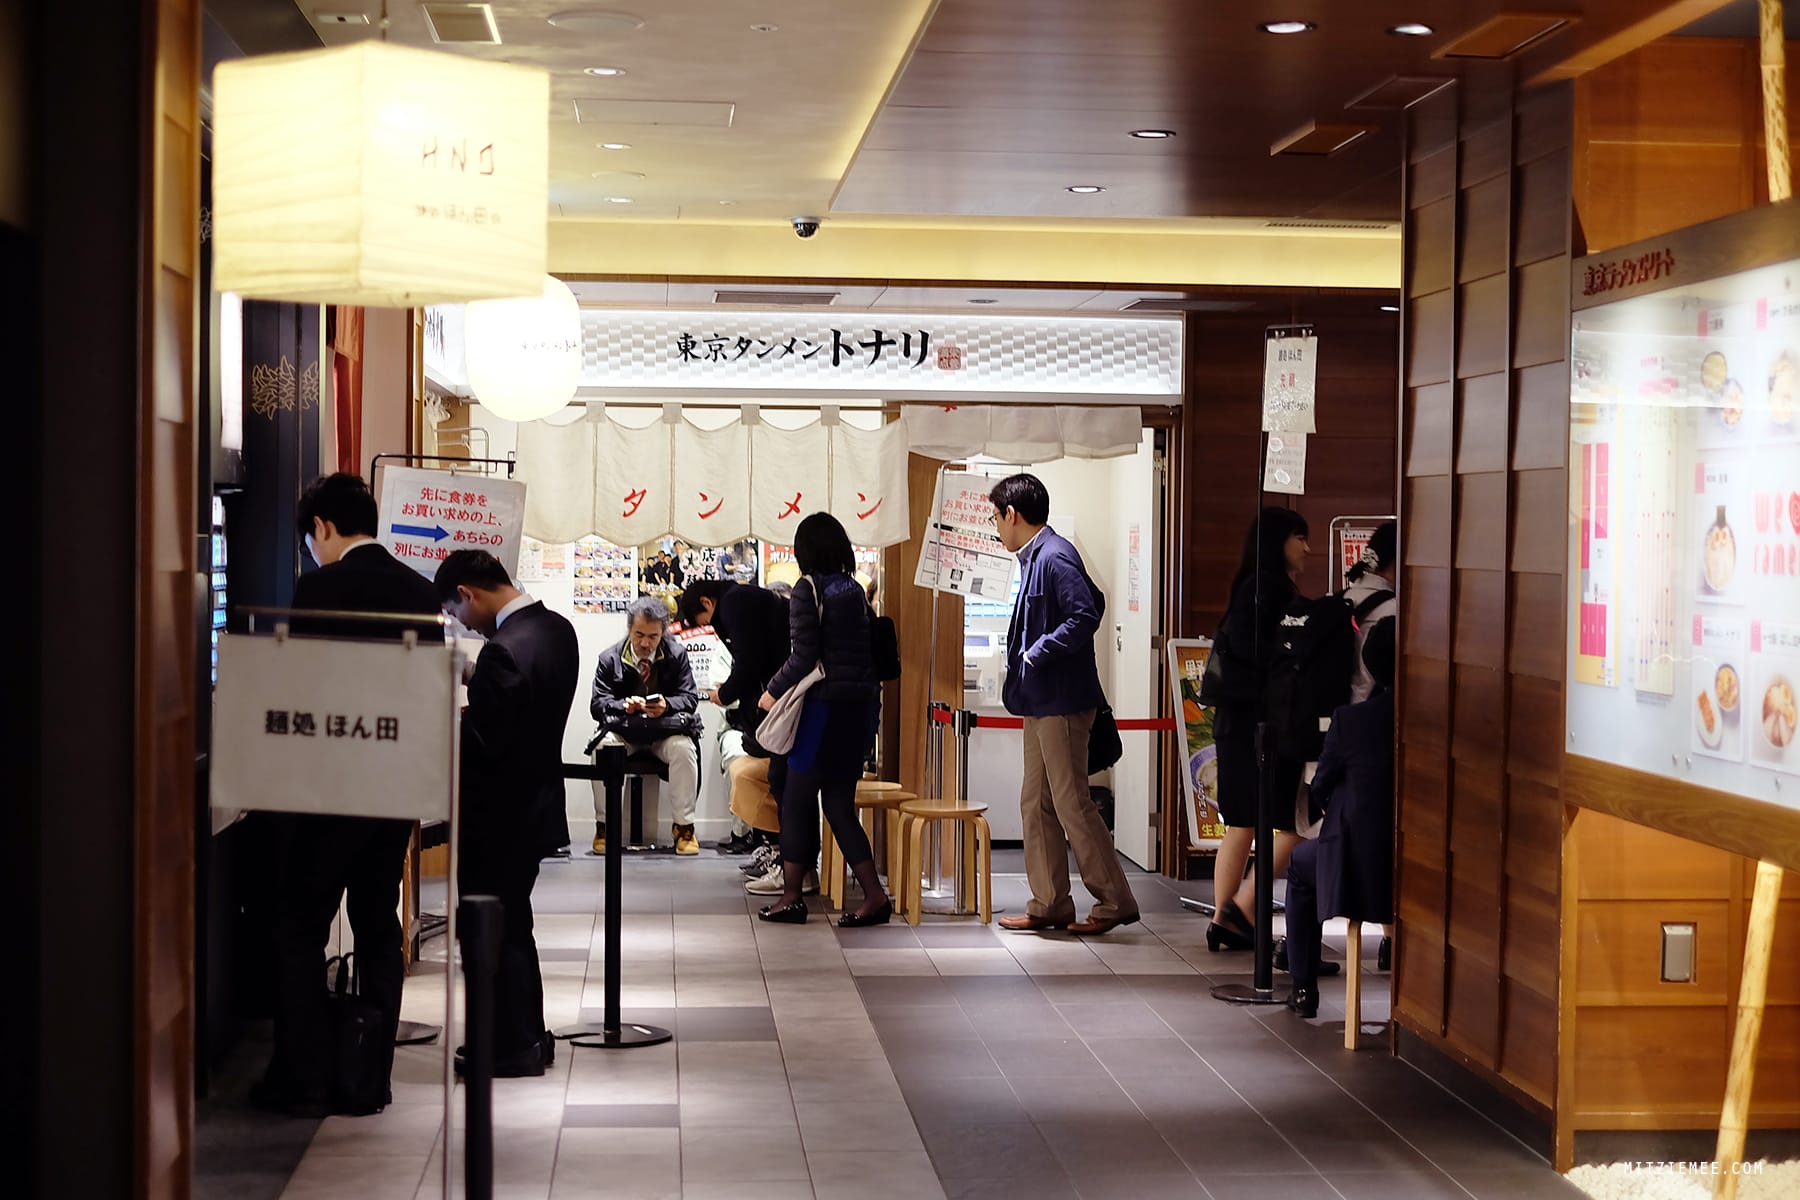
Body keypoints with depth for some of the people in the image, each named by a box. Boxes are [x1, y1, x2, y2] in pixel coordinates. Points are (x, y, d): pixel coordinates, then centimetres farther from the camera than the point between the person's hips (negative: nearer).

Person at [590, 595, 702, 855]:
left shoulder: (677, 654, -3)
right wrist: (624, 706, -29)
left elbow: (689, 698, -6)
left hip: (666, 730, 0)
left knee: (683, 748, -32)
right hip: (624, 731, 0)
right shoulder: (610, 659, -4)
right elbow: (597, 704, -7)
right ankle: (603, 825, -16)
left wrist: (667, 706, -29)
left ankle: (684, 827, -20)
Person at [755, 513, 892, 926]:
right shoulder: (855, 590, 10)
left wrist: (774, 691, 0)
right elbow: (873, 646, 10)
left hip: (825, 705, -6)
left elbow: (803, 657, -12)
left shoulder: (808, 589, -8)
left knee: (798, 799, 4)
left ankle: (791, 897, 8)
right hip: (862, 702, 6)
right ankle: (874, 896, 4)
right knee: (839, 802, 10)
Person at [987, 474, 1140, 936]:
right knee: (1036, 804, 11)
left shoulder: (1055, 556, -15)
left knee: (1071, 803, -7)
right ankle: (1049, 904, 16)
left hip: (1062, 701, -11)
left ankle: (1115, 901, 1)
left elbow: (1086, 615, -23)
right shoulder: (1033, 557, 15)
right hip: (1041, 701, 11)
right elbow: (1092, 602, 21)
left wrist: (1038, 653, -18)